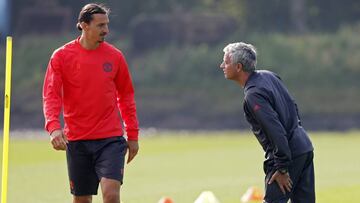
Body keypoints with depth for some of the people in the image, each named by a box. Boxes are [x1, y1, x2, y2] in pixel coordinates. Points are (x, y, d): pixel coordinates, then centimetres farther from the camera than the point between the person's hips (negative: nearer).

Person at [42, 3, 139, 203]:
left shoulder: (114, 56, 4)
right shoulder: (61, 56, -1)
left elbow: (126, 96, 12)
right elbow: (51, 96, -5)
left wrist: (132, 134, 10)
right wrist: (54, 127, -22)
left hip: (111, 138, 0)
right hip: (76, 140, 0)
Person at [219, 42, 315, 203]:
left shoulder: (253, 95, -20)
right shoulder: (268, 75, 9)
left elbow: (276, 131, -25)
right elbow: (293, 106, 18)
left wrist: (282, 168, -21)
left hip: (289, 155, -9)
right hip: (305, 149, 9)